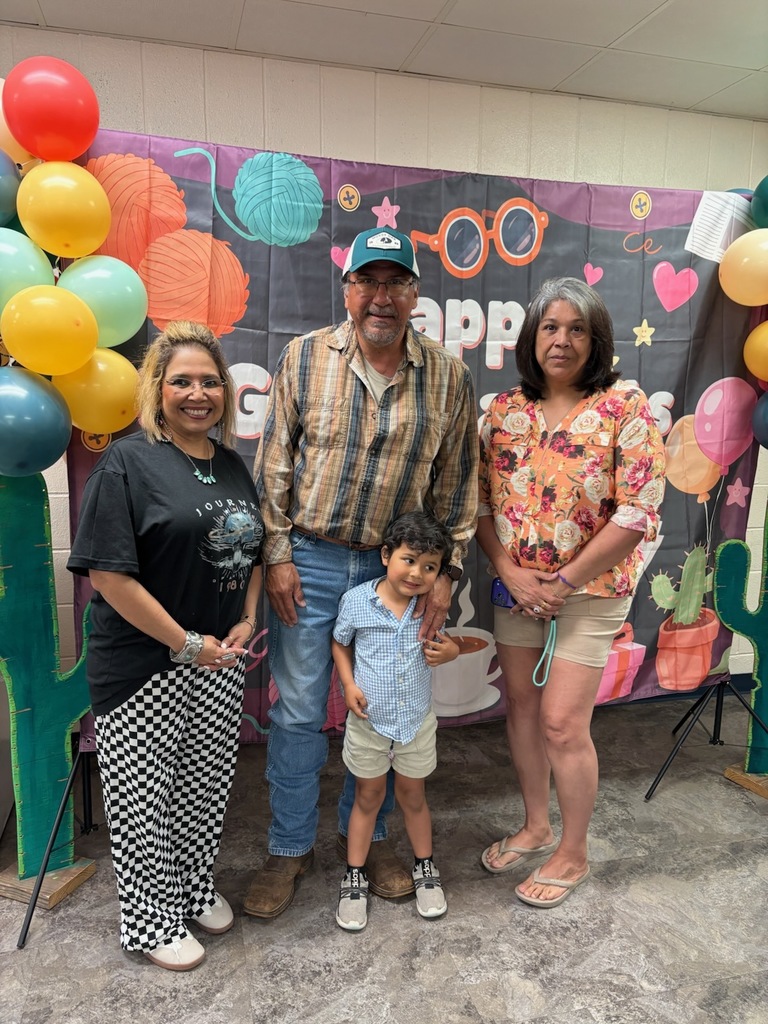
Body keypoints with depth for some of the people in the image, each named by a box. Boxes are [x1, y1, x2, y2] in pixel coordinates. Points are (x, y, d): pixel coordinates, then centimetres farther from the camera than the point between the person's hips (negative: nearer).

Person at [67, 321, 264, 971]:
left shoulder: (232, 465, 8)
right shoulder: (127, 463, -13)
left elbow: (251, 553, 16)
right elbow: (108, 574, -19)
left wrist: (247, 621, 1)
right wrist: (187, 644, -16)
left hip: (219, 663, 6)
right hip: (143, 669, -6)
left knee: (207, 785, 19)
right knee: (145, 796, 9)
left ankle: (197, 885, 43)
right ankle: (152, 920, 32)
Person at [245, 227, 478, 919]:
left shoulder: (448, 376, 0)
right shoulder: (304, 358, -2)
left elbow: (457, 482, 2)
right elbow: (274, 464, 0)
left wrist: (445, 571, -1)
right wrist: (277, 554, -4)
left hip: (397, 568, 1)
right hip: (309, 562, 0)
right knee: (299, 711, 9)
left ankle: (365, 836, 37)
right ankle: (291, 848, 31)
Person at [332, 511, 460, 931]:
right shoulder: (357, 600, -15)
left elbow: (448, 644, 7)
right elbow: (339, 643, 0)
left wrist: (448, 651, -16)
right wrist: (349, 685, -13)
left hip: (417, 721, 1)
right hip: (369, 721, -1)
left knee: (412, 796, 19)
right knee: (368, 798, 15)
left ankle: (425, 867, 42)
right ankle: (354, 877, 34)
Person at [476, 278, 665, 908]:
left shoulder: (625, 406, -11)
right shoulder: (504, 409, 2)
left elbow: (639, 513, -15)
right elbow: (481, 501, 4)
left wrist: (564, 581, -15)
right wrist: (511, 571, -10)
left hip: (590, 590, -5)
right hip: (516, 587, 5)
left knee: (562, 723, -1)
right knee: (521, 707, 14)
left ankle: (573, 854, 25)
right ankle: (536, 828, 38)